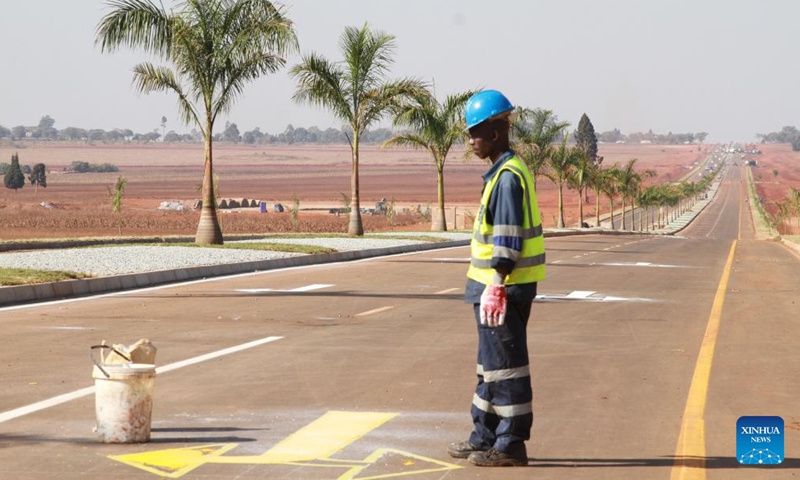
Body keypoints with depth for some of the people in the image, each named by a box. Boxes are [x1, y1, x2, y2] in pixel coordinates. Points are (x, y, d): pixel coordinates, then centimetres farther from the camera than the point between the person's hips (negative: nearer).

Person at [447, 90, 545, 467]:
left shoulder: (508, 176, -17)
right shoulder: (503, 172, 15)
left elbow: (508, 239, -21)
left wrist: (496, 286, -22)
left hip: (504, 286, -11)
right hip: (497, 283, 11)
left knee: (505, 363, -4)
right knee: (491, 361, 17)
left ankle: (511, 444, 2)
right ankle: (485, 436, 27)